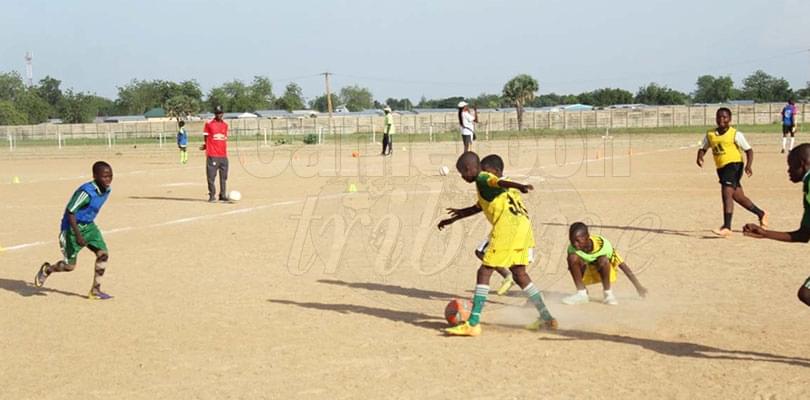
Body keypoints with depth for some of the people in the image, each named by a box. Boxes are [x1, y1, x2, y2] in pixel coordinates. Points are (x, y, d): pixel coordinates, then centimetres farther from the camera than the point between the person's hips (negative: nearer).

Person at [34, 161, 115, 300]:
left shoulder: (106, 190, -4)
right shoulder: (86, 192, -29)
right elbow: (70, 212, -26)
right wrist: (78, 235, -29)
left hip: (88, 226, 7)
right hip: (72, 227, -7)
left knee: (103, 253, -9)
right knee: (70, 265, -1)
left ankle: (95, 290, 2)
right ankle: (46, 270, 32)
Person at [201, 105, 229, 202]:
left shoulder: (225, 125, 12)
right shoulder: (209, 124, 0)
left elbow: (224, 139, 15)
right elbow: (206, 138, 4)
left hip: (223, 155, 5)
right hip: (212, 155, -5)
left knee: (224, 177, 7)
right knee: (211, 176, -4)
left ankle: (223, 195, 14)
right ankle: (212, 196, 2)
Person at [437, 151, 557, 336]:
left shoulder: (482, 178, -1)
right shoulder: (487, 180, 27)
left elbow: (500, 182, -24)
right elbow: (479, 207, 42)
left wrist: (521, 186, -45)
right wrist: (454, 218, 53)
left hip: (508, 227, -9)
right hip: (522, 225, 9)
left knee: (484, 272, -4)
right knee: (519, 274, 19)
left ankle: (473, 324, -6)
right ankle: (546, 318, 22)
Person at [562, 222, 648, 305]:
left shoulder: (603, 245, -30)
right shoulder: (572, 248, -24)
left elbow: (624, 267, -22)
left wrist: (638, 287, -15)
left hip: (604, 272, -2)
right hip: (586, 274, 2)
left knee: (603, 260, -37)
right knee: (572, 257, -29)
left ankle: (608, 294, -16)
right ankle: (581, 293, -17)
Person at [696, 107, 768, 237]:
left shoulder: (735, 134, -4)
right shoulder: (710, 135, 9)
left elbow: (749, 150, -2)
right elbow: (703, 148, 15)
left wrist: (748, 165, -18)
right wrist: (700, 157, -9)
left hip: (734, 165, -7)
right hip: (721, 168, 7)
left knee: (726, 194, -21)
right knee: (738, 197, 17)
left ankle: (726, 227, -25)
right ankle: (761, 214, 39)